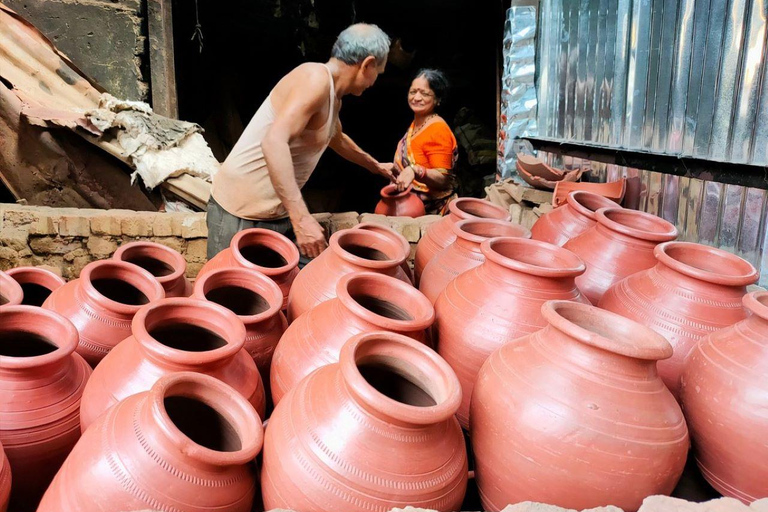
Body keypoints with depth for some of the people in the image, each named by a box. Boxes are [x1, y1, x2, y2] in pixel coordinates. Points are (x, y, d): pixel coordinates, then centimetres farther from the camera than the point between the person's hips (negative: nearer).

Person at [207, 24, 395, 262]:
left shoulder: (333, 96, 12)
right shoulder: (316, 78, -18)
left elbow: (337, 139, 35)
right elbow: (274, 142, -32)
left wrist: (375, 166, 46)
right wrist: (301, 217, -36)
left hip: (281, 212, 9)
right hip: (241, 214, -9)